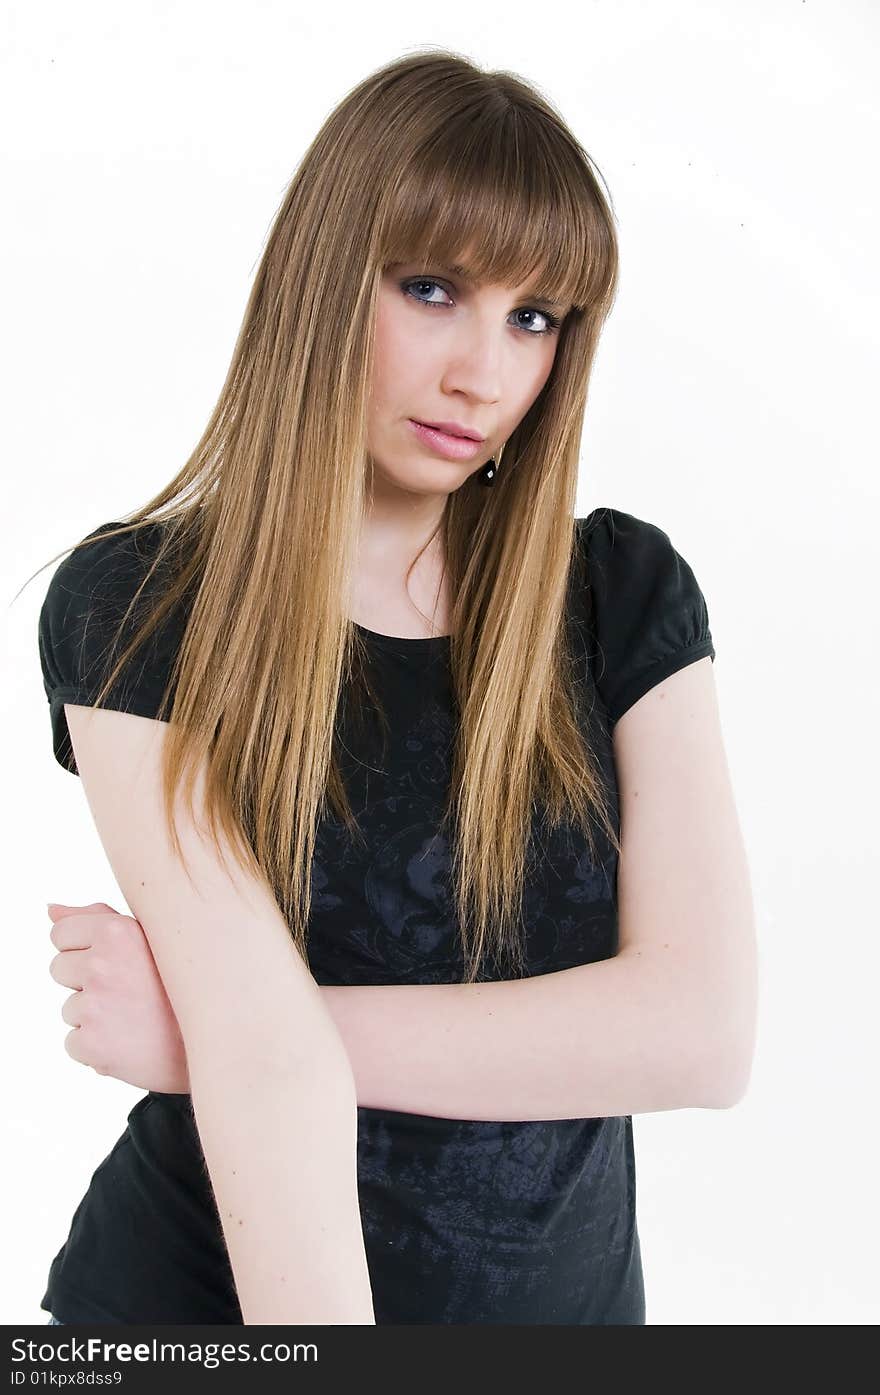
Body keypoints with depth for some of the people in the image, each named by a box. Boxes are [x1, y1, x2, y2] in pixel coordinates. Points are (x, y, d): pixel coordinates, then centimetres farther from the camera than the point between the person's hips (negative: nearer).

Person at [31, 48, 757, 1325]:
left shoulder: (625, 595, -9)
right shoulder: (132, 610, -15)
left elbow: (704, 1030, -19)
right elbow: (267, 1063, -24)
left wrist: (207, 1035, -21)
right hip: (207, 1286, -1)